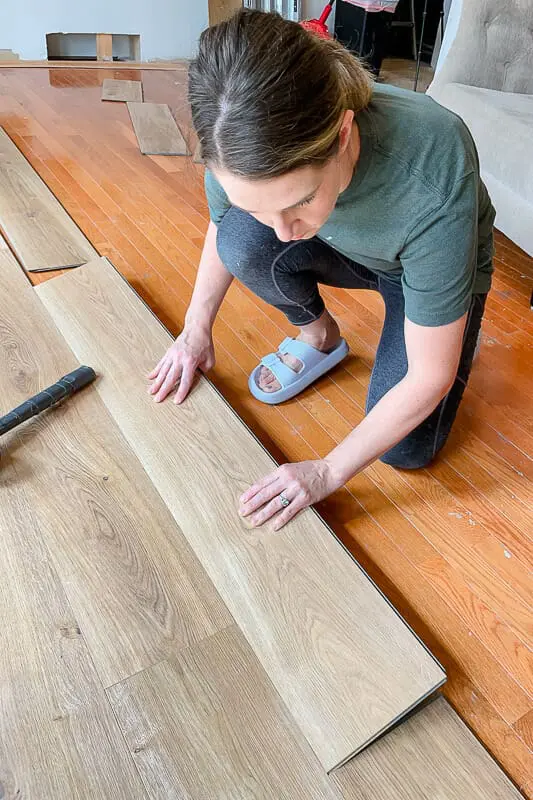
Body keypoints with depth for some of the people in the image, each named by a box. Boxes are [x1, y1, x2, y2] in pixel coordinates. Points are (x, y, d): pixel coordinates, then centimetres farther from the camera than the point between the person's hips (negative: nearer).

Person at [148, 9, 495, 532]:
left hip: (435, 267, -2)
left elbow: (429, 377, -32)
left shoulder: (433, 179, -43)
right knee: (242, 240, -28)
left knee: (405, 450, -12)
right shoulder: (244, 146, -31)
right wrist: (196, 330, -5)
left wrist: (328, 472, -28)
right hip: (345, 251, 3)